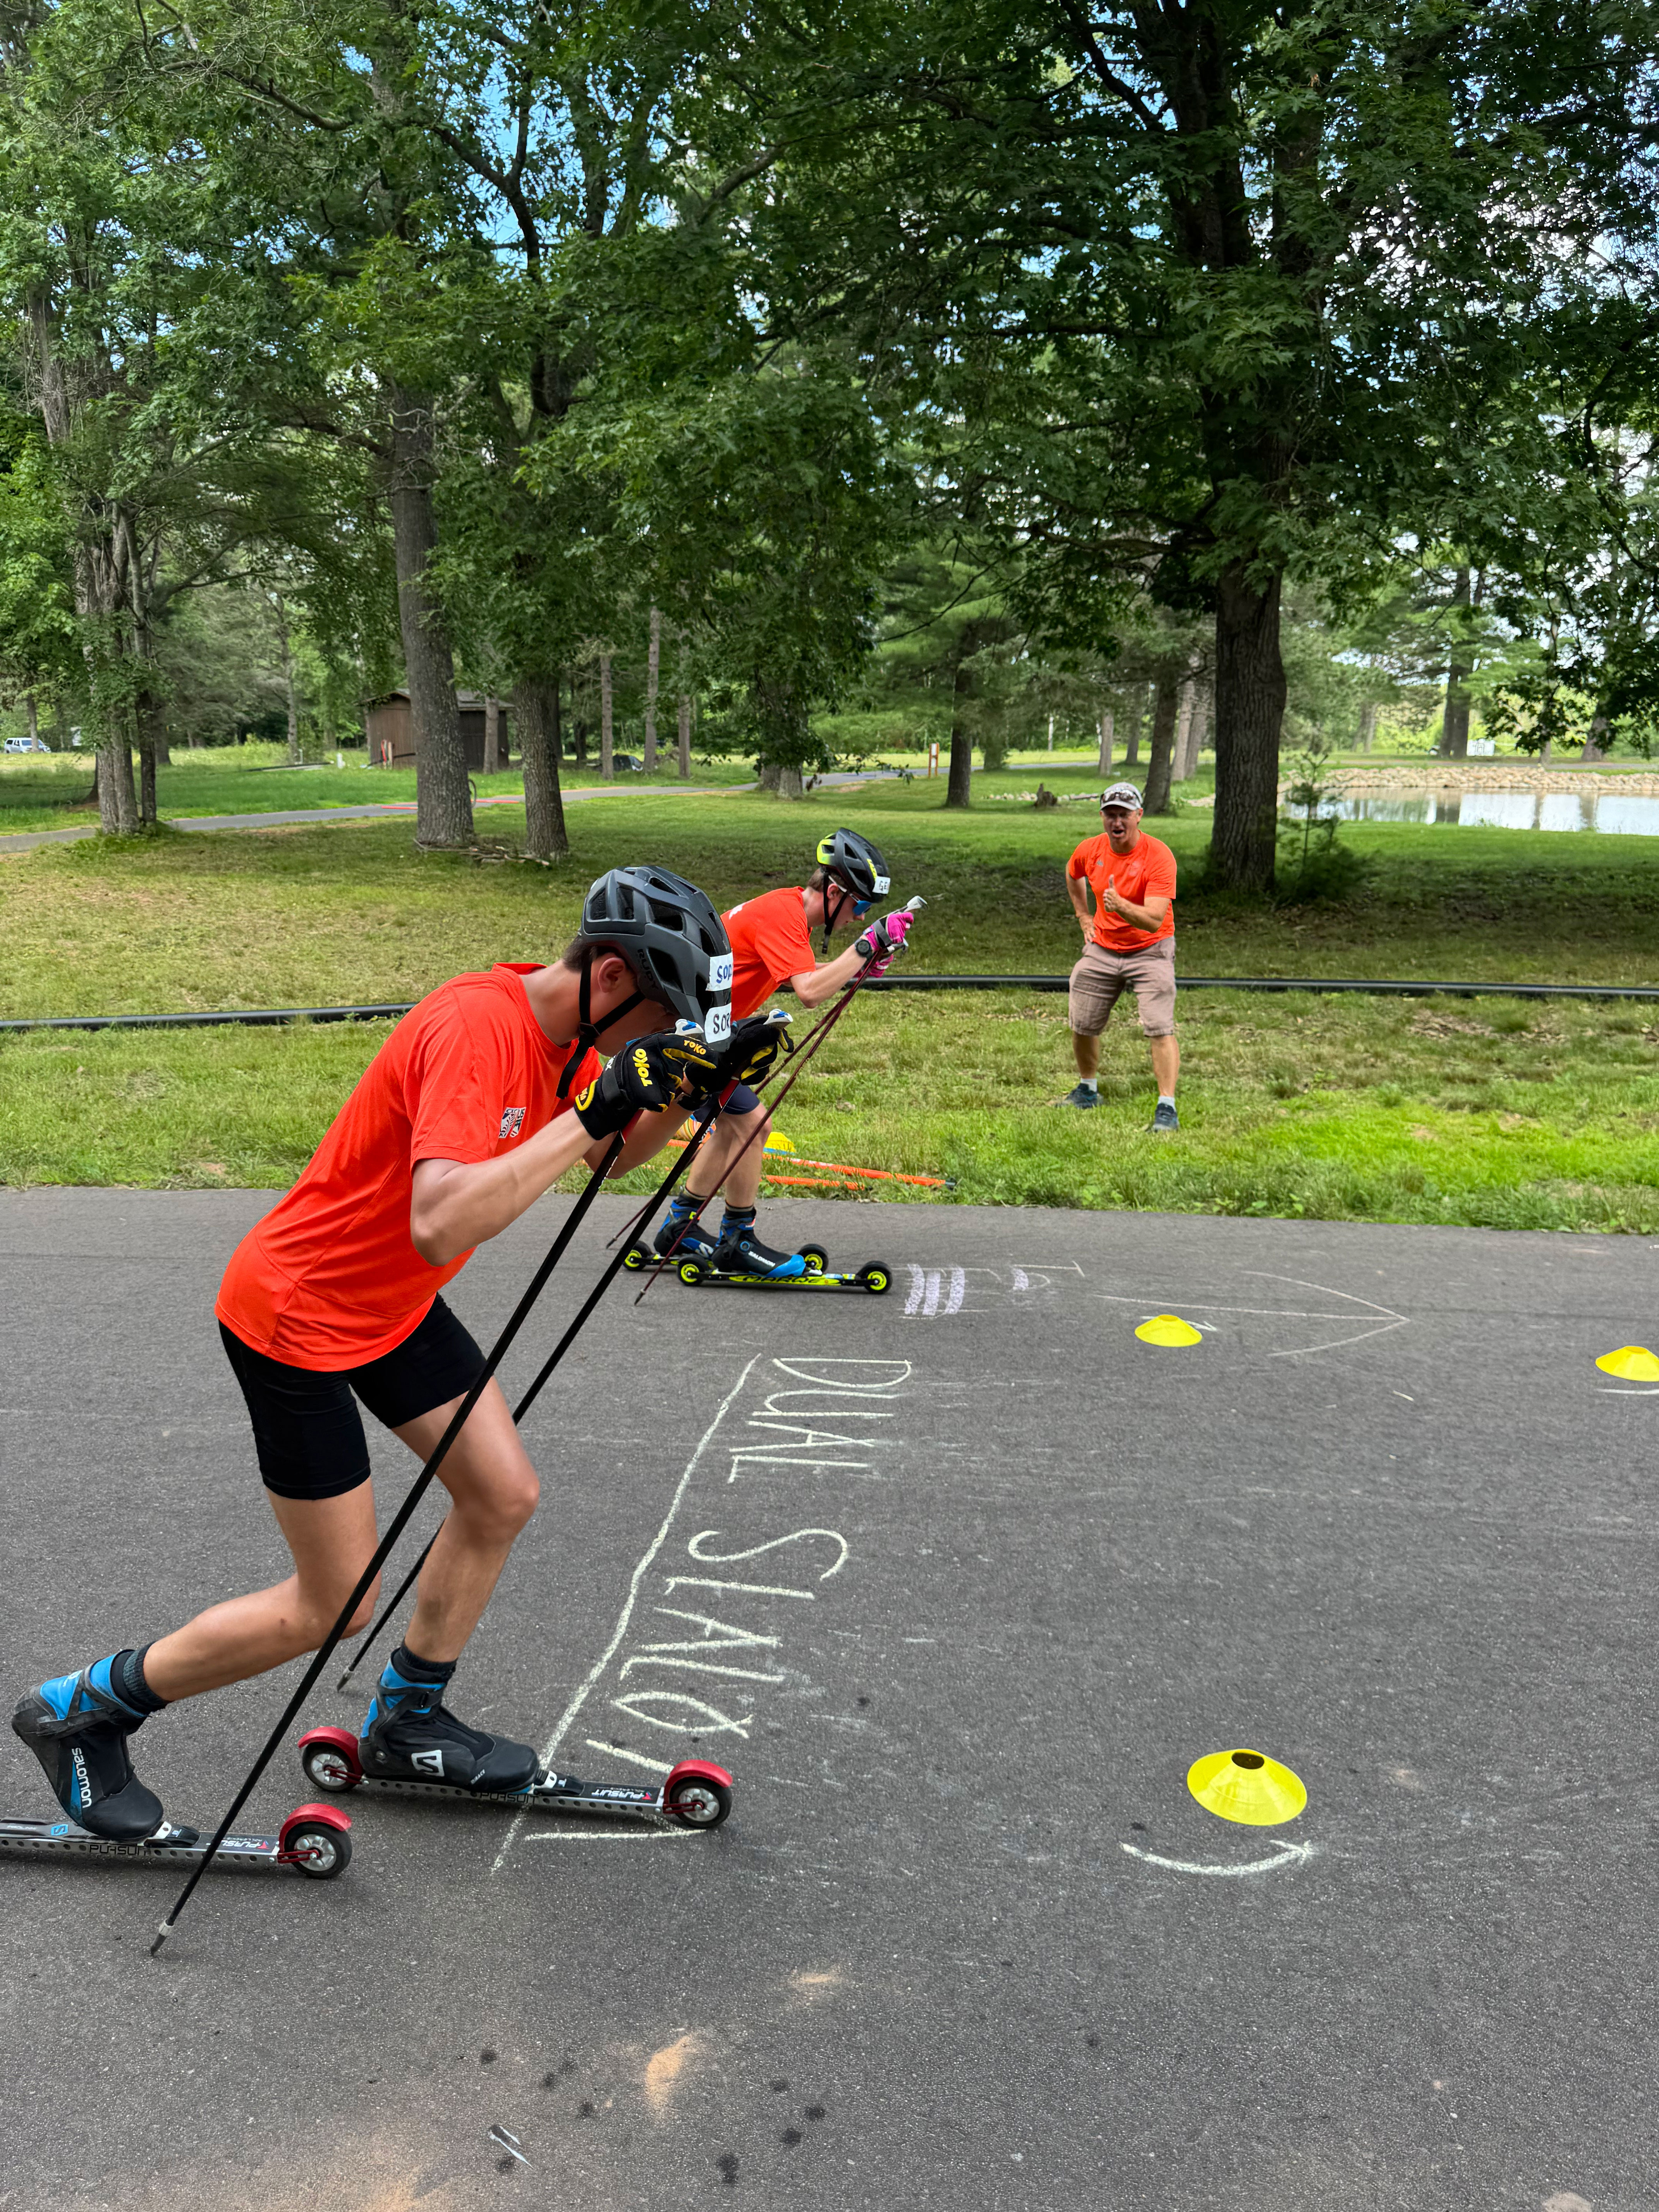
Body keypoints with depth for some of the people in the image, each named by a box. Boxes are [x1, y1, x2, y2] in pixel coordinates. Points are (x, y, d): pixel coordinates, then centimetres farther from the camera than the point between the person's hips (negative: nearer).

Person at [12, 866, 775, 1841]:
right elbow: (442, 1227, -43)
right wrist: (590, 1115, -41)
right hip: (298, 1317, -9)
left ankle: (406, 1724, 31)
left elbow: (608, 1156, 11)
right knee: (334, 1606, 2)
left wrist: (685, 1093, -7)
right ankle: (81, 1709, 22)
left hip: (392, 1303, 9)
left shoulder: (558, 1022, -3)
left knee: (504, 1497, 9)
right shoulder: (477, 1026, -32)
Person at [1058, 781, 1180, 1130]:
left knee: (1160, 1029, -17)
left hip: (1150, 951, -5)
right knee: (1082, 1026, 10)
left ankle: (1167, 1107, -13)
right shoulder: (1090, 850, -6)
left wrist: (1121, 906, -47)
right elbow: (1073, 875, 21)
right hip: (1102, 949, 5)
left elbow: (1155, 920, -30)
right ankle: (1088, 1091, 33)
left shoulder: (1159, 856, -22)